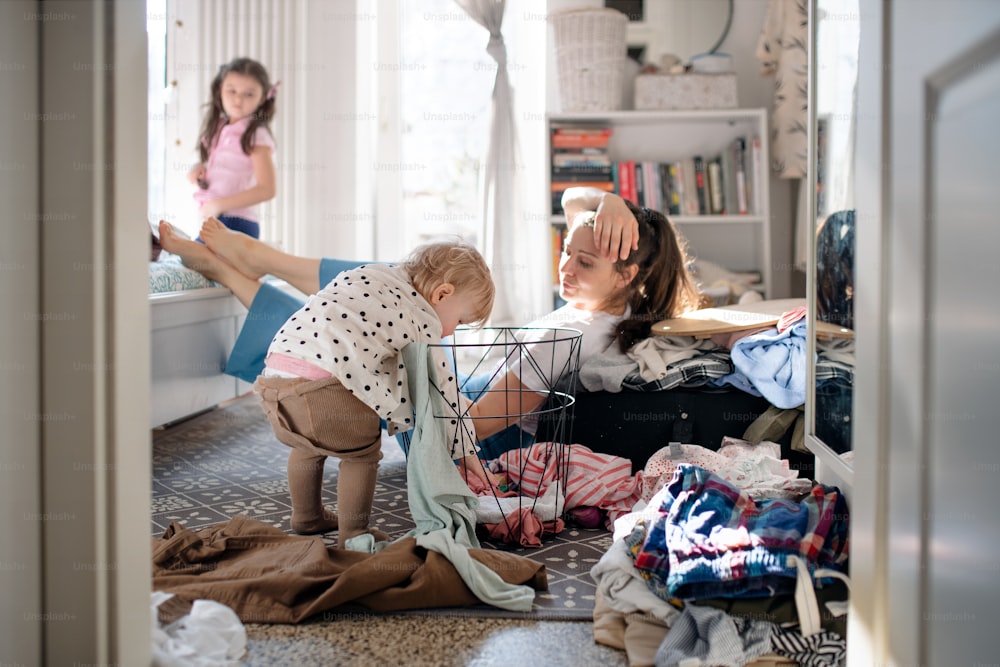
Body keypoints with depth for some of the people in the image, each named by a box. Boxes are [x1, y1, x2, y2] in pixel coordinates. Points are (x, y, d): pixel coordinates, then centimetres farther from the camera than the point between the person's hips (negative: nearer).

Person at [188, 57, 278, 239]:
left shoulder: (257, 136, -10)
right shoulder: (218, 128, 12)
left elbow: (266, 189, -18)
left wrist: (219, 205, -18)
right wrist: (199, 169, 4)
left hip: (237, 224, -7)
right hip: (213, 221, 7)